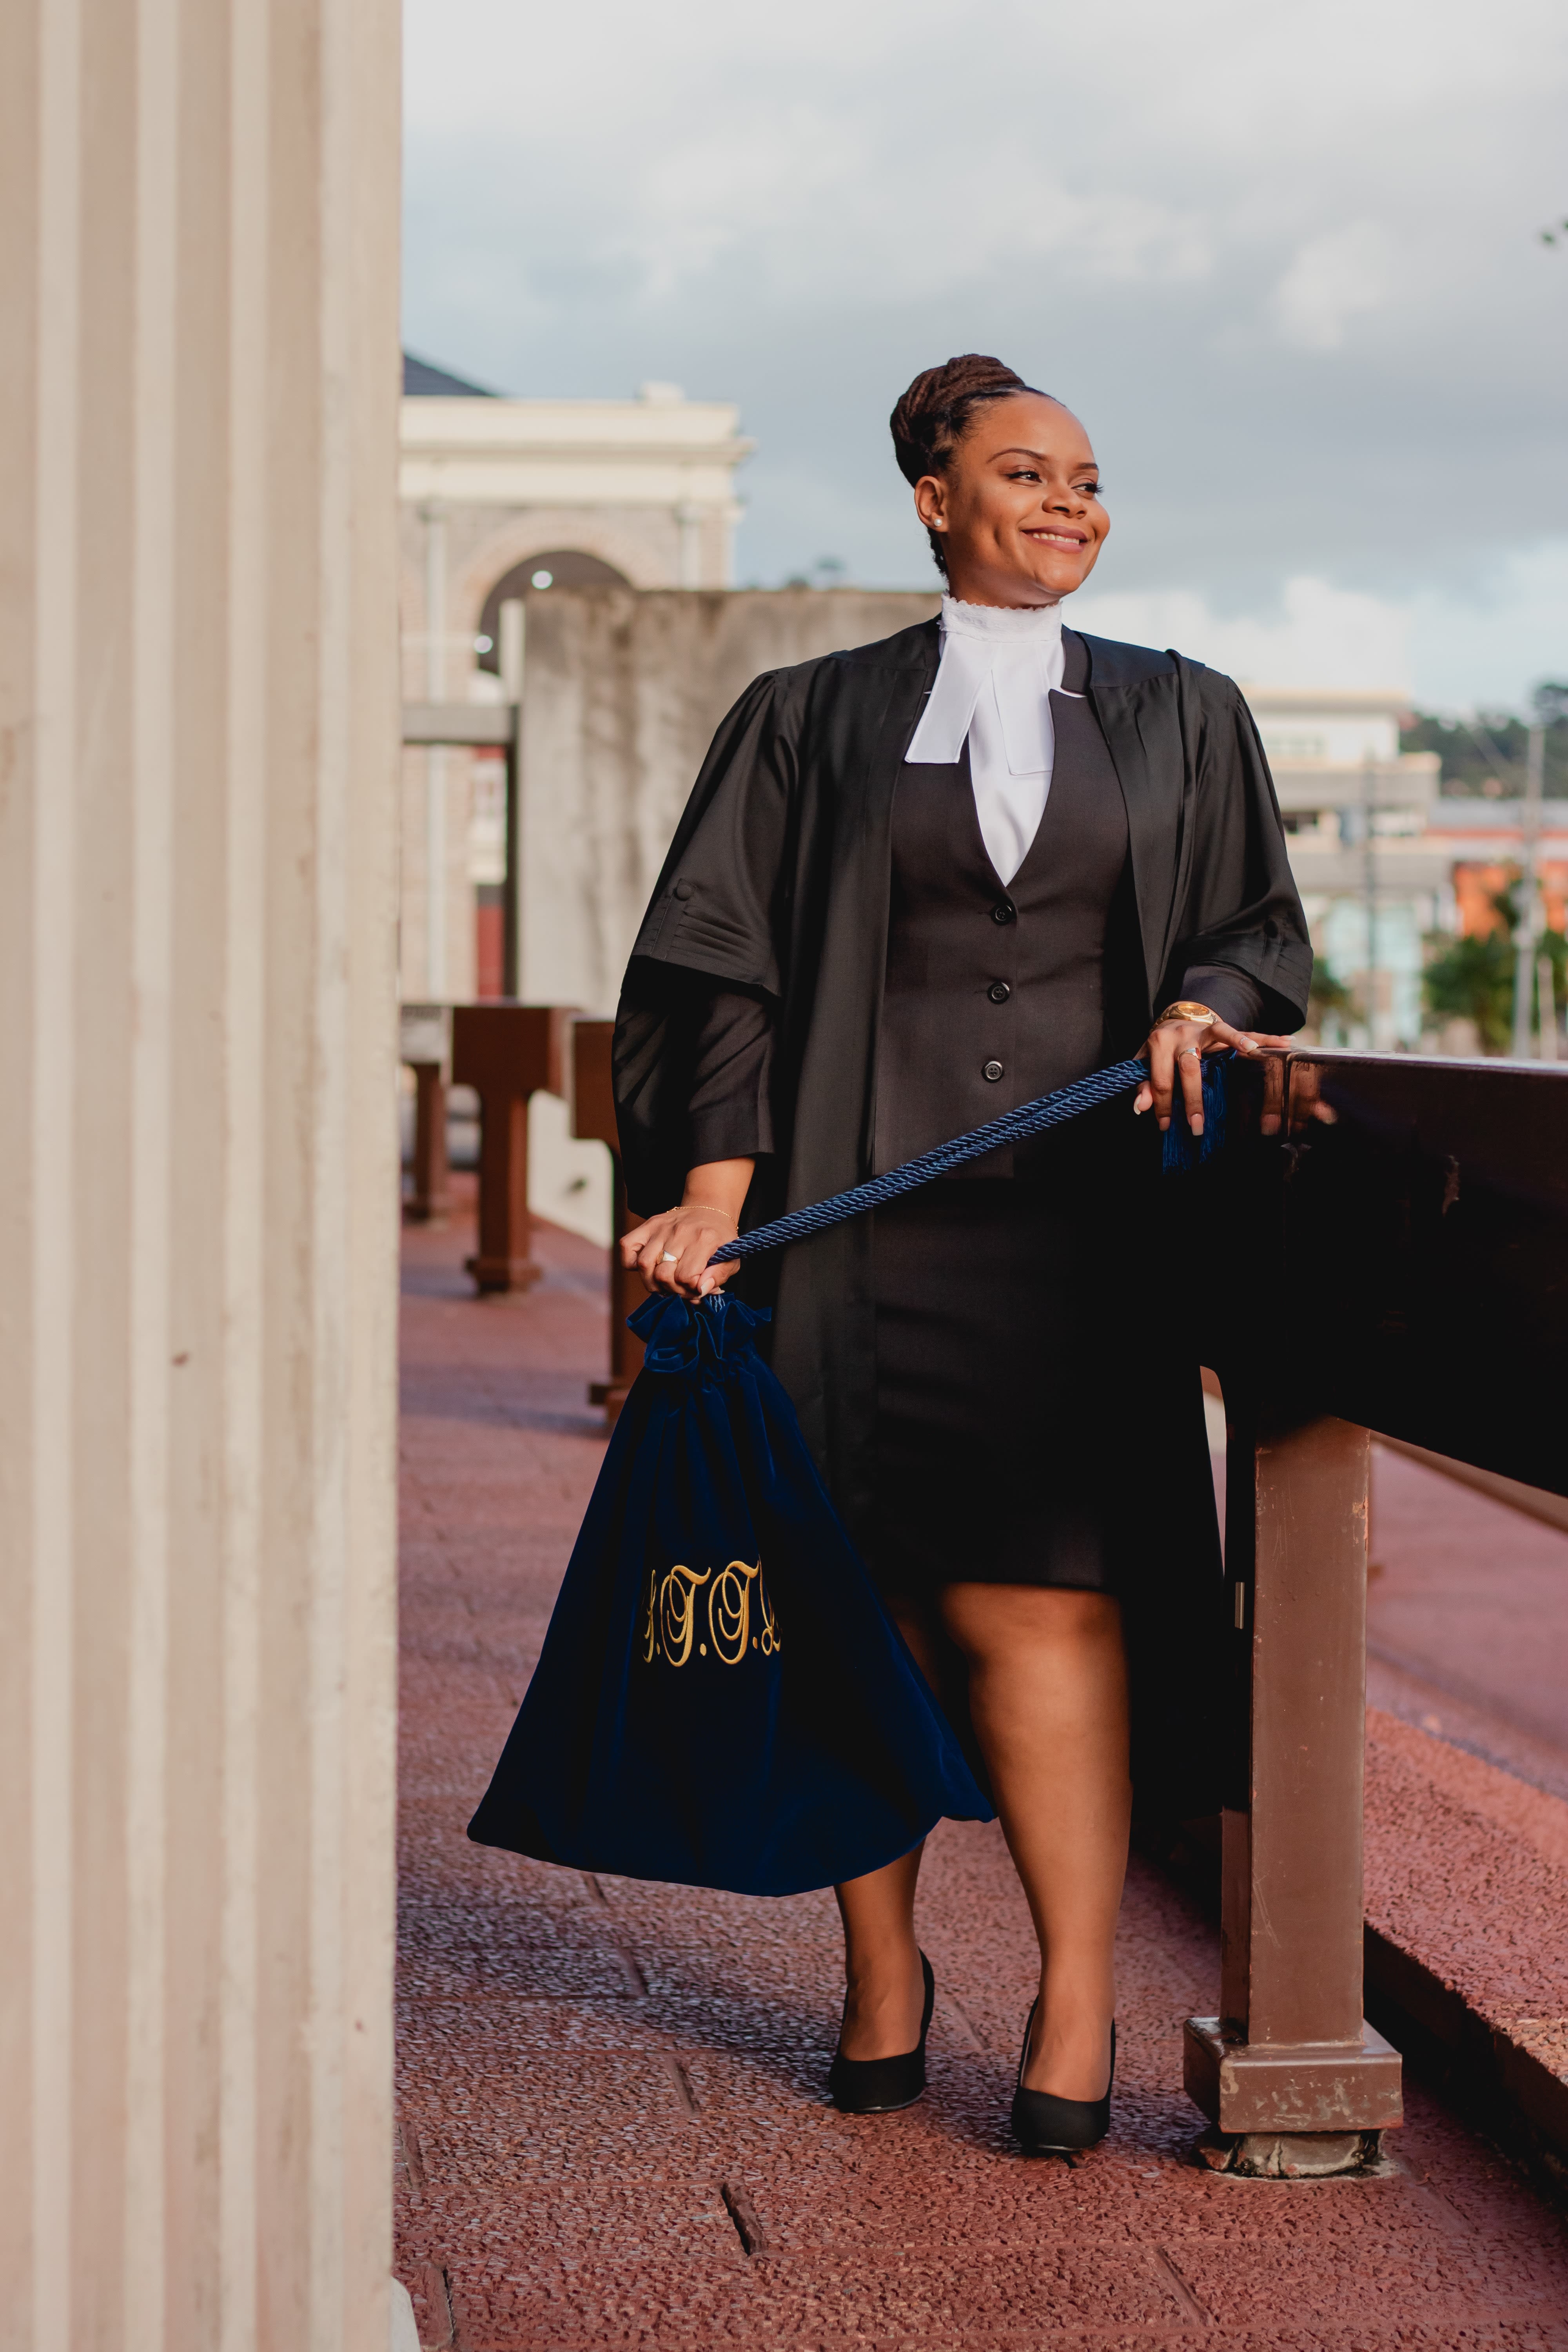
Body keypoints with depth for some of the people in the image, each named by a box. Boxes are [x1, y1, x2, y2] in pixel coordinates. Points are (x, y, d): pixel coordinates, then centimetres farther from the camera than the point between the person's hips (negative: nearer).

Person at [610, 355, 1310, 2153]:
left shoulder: (1183, 718, 15)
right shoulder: (813, 721, 9)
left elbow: (1264, 924, 15)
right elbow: (723, 963, 3)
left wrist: (1200, 1005, -8)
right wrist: (719, 1179, -10)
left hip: (1080, 1216, 0)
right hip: (868, 1206, 0)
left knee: (1041, 1600, -10)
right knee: (867, 1597, 1)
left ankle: (1078, 2006, -6)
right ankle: (880, 1972, 16)